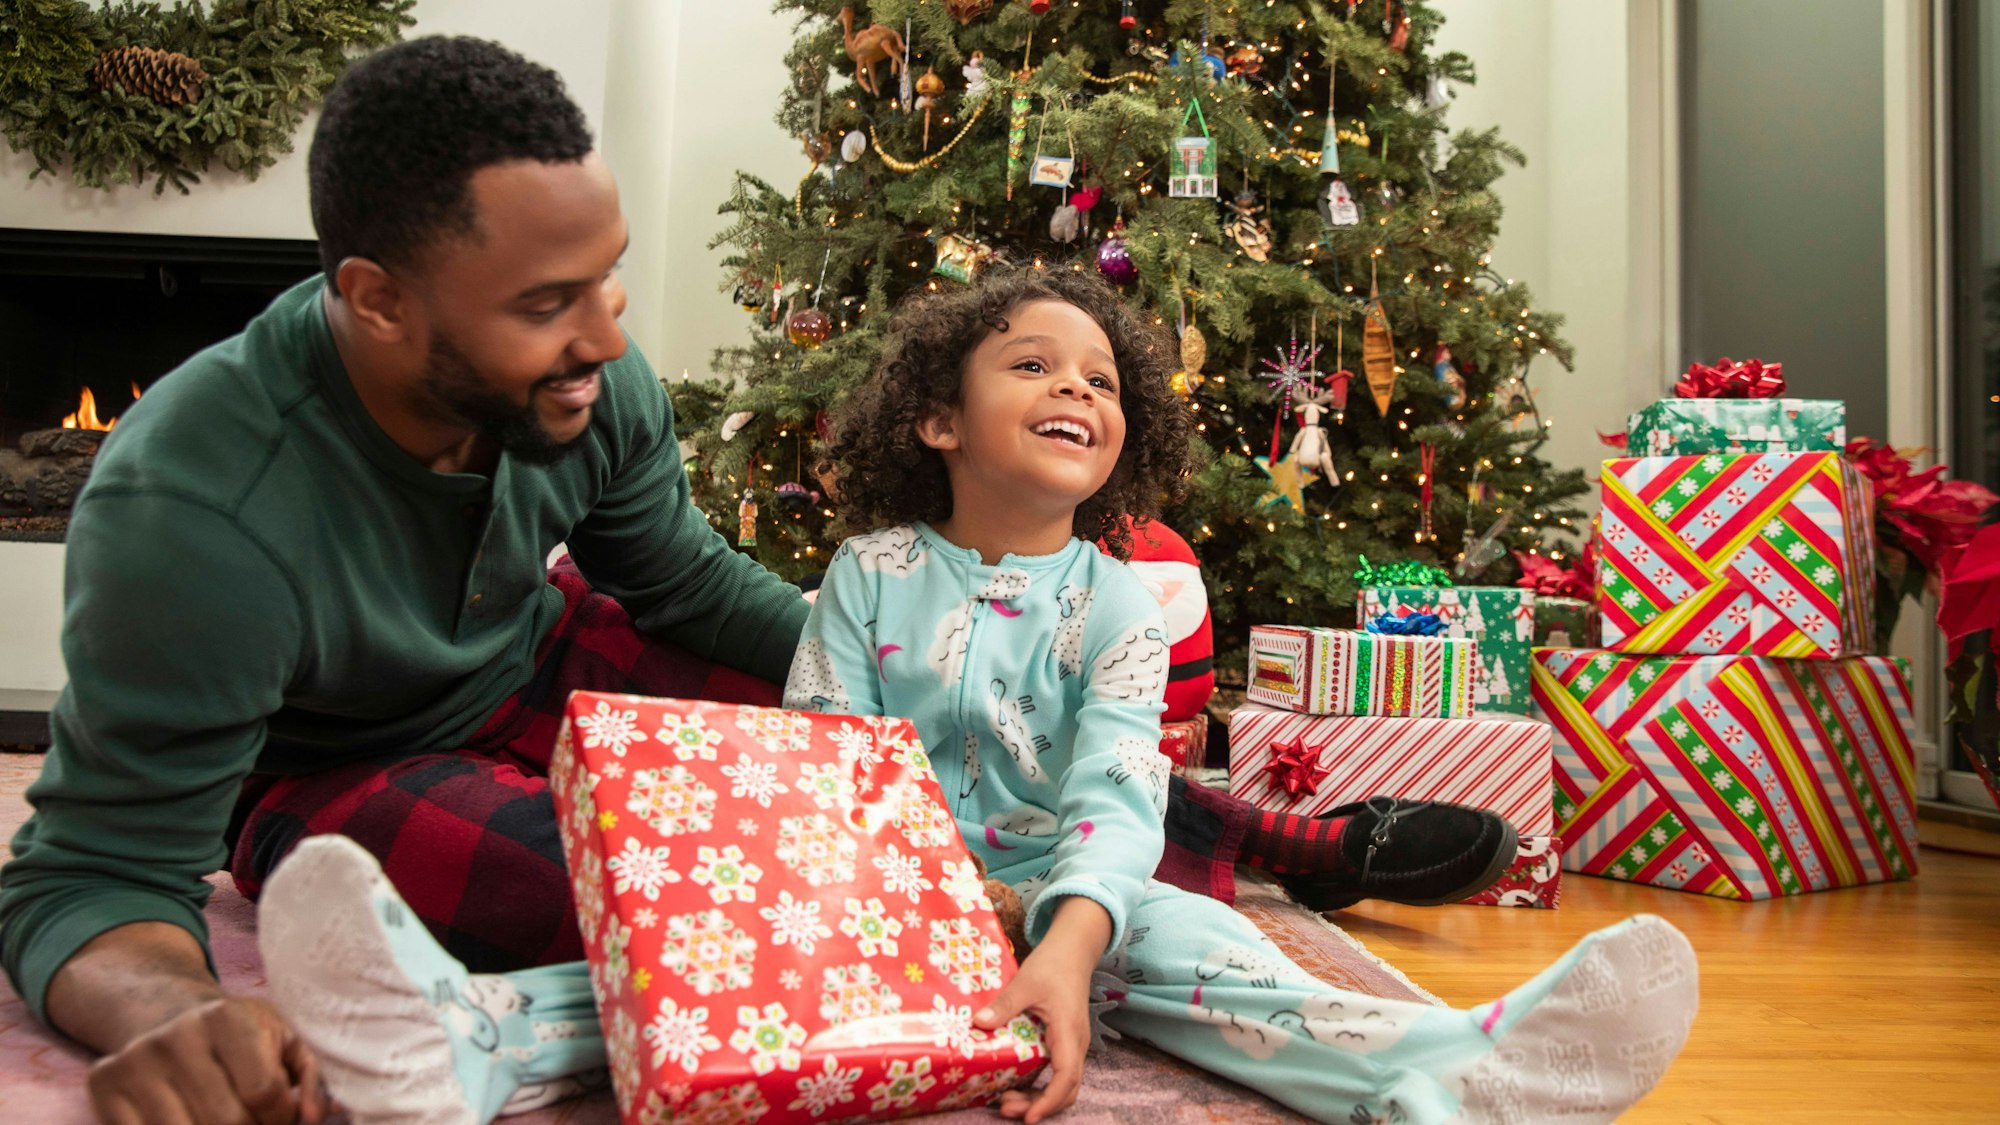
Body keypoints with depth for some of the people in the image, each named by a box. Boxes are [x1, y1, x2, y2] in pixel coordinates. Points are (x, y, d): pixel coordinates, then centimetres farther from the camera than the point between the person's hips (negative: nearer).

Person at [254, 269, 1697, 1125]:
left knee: (1175, 938, -28)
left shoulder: (1116, 603, -1)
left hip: (1053, 895, 0)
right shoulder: (873, 571, 2)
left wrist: (1067, 947, -35)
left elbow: (1115, 793, -16)